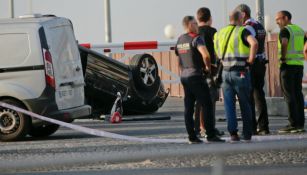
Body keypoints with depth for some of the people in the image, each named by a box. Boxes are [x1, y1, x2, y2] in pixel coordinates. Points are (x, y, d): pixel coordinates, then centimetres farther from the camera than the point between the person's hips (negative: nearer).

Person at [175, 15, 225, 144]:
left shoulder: (179, 40, 13)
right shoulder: (195, 39, -12)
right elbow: (205, 55, -27)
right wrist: (208, 67, -10)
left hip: (184, 76, 8)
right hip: (195, 75, -8)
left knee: (188, 108, 6)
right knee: (207, 105, -4)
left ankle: (192, 136, 5)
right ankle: (210, 135, -8)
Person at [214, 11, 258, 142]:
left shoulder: (220, 33, 11)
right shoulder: (242, 31, -7)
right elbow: (254, 43, -24)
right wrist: (250, 60, -14)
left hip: (226, 72, 4)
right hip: (240, 72, -3)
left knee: (229, 105, 5)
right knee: (245, 105, 8)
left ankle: (233, 133, -5)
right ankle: (247, 134, 11)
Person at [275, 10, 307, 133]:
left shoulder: (285, 30, -8)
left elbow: (284, 43, -27)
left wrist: (283, 58, -17)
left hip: (287, 64, -7)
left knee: (289, 94, -6)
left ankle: (293, 124, -9)